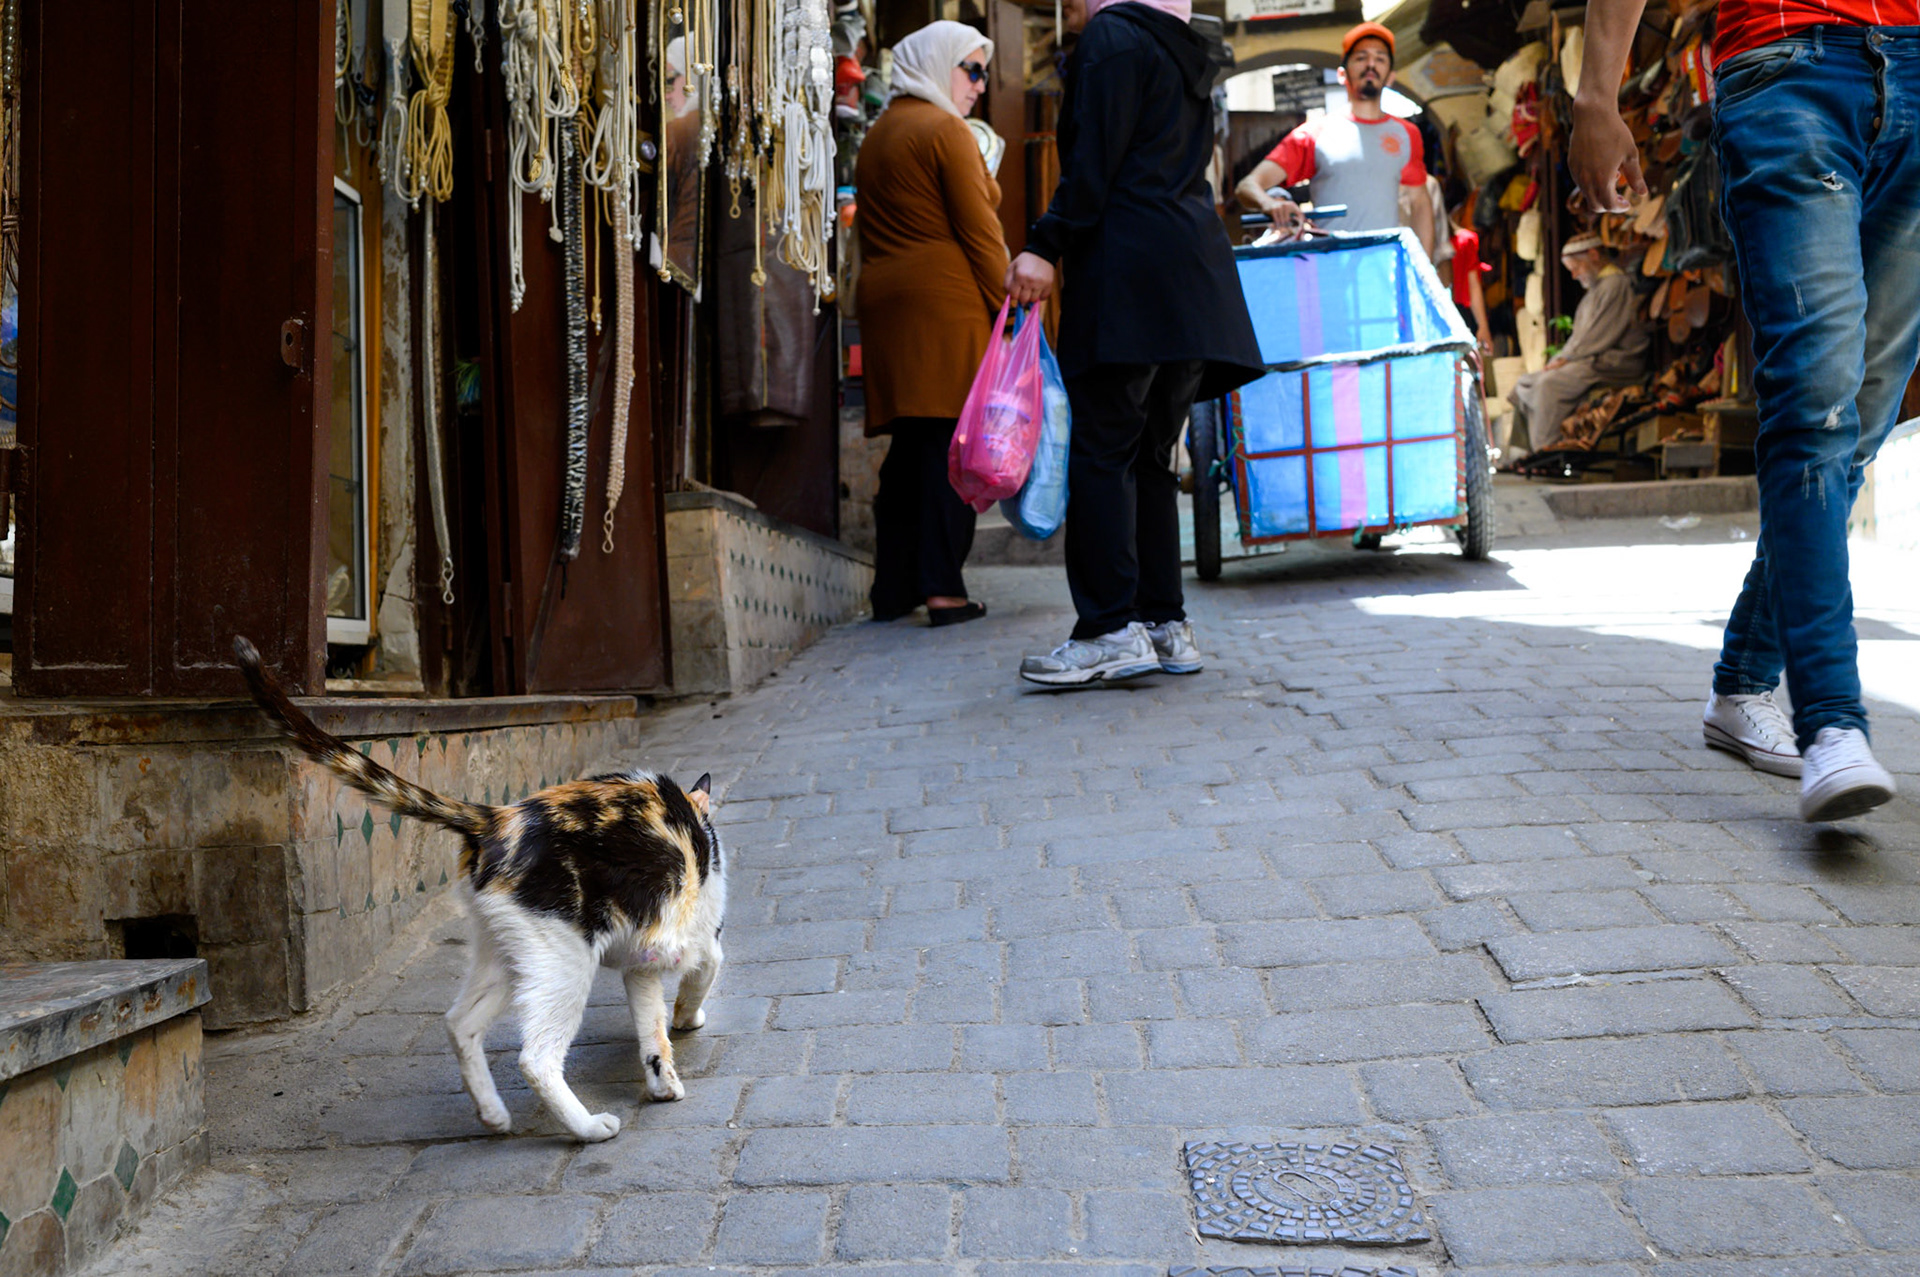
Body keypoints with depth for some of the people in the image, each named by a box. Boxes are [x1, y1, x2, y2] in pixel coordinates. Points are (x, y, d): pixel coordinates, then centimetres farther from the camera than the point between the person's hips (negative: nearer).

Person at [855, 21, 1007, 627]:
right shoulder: (944, 129, -4)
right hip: (946, 302, -8)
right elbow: (979, 232, -10)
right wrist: (1006, 306, -6)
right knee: (952, 441, -7)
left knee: (909, 444, 10)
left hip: (881, 301, 8)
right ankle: (943, 588, -9)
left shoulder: (876, 135, 22)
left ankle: (893, 587, 10)